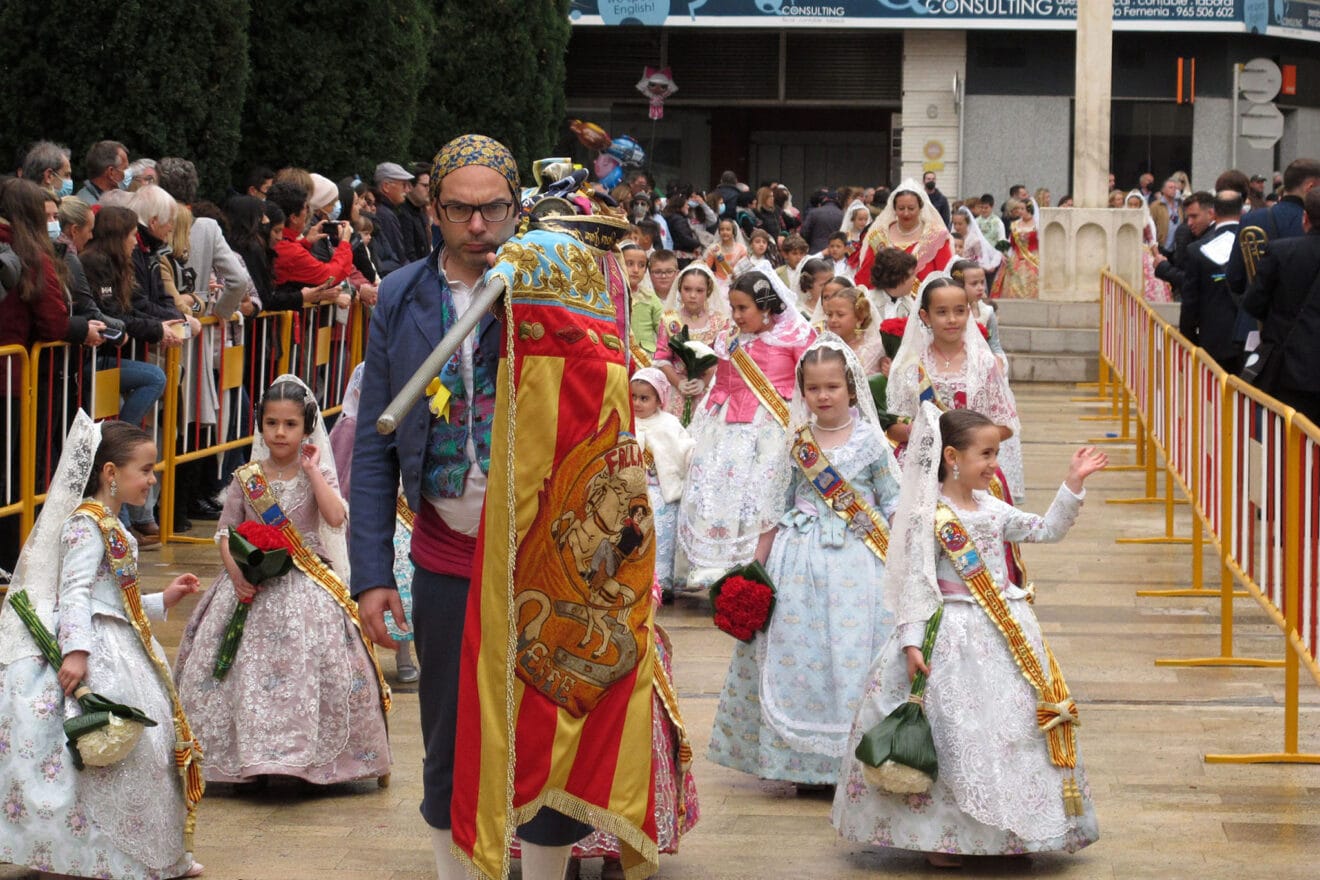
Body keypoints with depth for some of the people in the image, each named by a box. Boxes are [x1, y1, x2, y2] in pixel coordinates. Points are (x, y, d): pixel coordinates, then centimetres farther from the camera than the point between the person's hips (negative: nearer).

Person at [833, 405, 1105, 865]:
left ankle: (1008, 830, 22)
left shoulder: (991, 509, 8)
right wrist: (911, 642, -19)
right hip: (953, 637, -7)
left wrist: (1073, 484, 8)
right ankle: (939, 835, 8)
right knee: (953, 738, -3)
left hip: (1005, 632, 7)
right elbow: (916, 581, -14)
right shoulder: (929, 517, -12)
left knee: (1012, 731, 10)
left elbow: (1047, 529, 17)